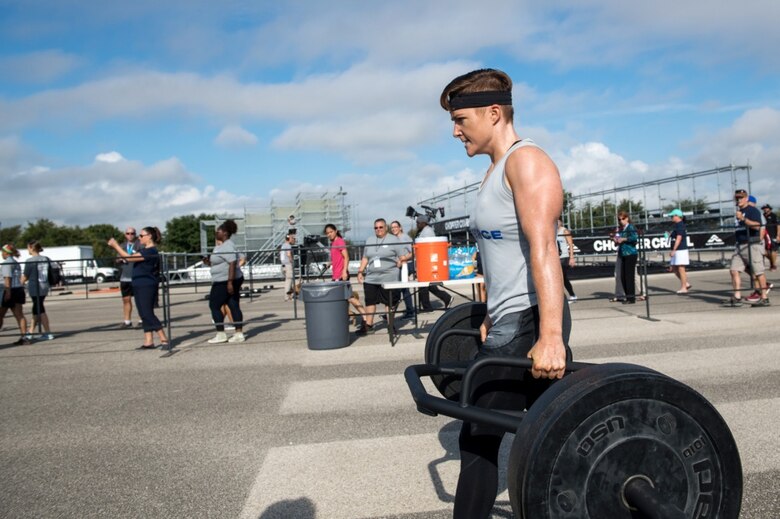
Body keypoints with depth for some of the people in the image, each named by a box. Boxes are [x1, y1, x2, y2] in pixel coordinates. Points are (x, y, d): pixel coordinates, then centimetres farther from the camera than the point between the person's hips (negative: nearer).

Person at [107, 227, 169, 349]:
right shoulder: (144, 250, 16)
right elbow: (130, 256, 15)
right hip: (140, 286, 10)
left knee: (148, 314, -10)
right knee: (145, 314, 8)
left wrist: (116, 245, -14)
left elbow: (129, 257, -20)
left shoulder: (151, 251, -17)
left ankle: (164, 339, -8)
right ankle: (148, 342, 11)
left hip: (147, 287, -10)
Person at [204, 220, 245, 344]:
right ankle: (239, 333, 7)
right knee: (234, 306, 7)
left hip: (224, 282, -10)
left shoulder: (227, 246, -16)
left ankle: (221, 335, 3)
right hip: (230, 281, 10)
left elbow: (232, 264, -25)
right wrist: (209, 262, 12)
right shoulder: (223, 245, 17)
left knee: (214, 305, -1)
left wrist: (230, 282, -29)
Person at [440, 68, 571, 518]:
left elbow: (543, 249, -26)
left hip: (531, 324, -10)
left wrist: (550, 336, -34)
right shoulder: (497, 170, 17)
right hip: (507, 323, 10)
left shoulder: (527, 161, -12)